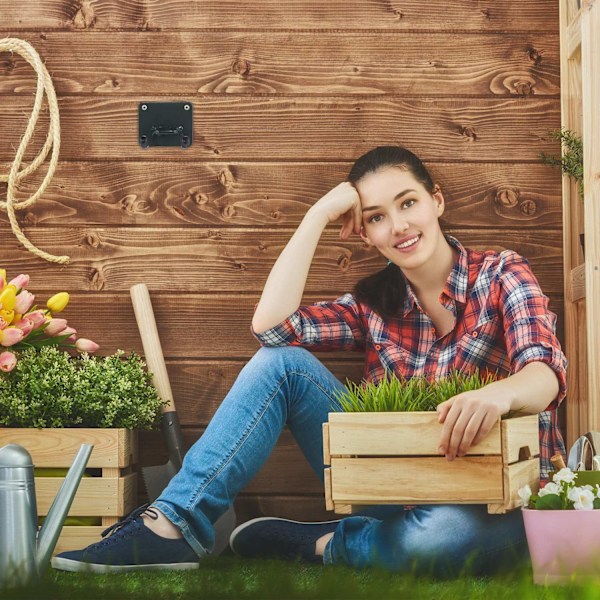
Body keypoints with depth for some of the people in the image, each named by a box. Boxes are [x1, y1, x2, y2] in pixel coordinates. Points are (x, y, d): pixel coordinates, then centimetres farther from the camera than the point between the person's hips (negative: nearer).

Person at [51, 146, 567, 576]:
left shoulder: (501, 276, -3)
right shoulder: (374, 305, 9)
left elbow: (545, 373, -22)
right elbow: (271, 325, -9)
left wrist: (499, 393, -46)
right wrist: (319, 214, -7)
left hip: (490, 502, -4)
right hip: (395, 488, 4)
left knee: (447, 534, -43)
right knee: (281, 363, -12)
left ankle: (312, 545, -15)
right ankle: (174, 525, -18)